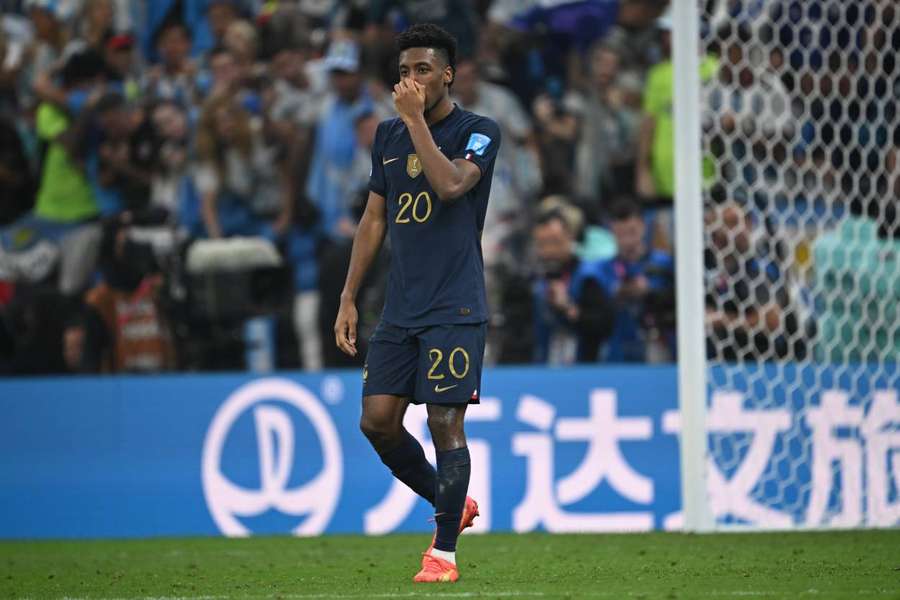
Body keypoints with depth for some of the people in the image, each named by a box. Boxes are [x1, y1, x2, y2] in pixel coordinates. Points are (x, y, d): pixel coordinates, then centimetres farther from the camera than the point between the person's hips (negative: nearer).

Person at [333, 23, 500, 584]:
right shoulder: (388, 135, 14)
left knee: (445, 423, -9)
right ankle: (452, 503, 21)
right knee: (378, 420, 0)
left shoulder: (478, 132, -4)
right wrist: (349, 298, 15)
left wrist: (417, 118, -18)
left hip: (456, 309, -6)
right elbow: (374, 219, 19)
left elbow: (450, 185, -23)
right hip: (400, 309, 6)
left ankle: (444, 552, -2)